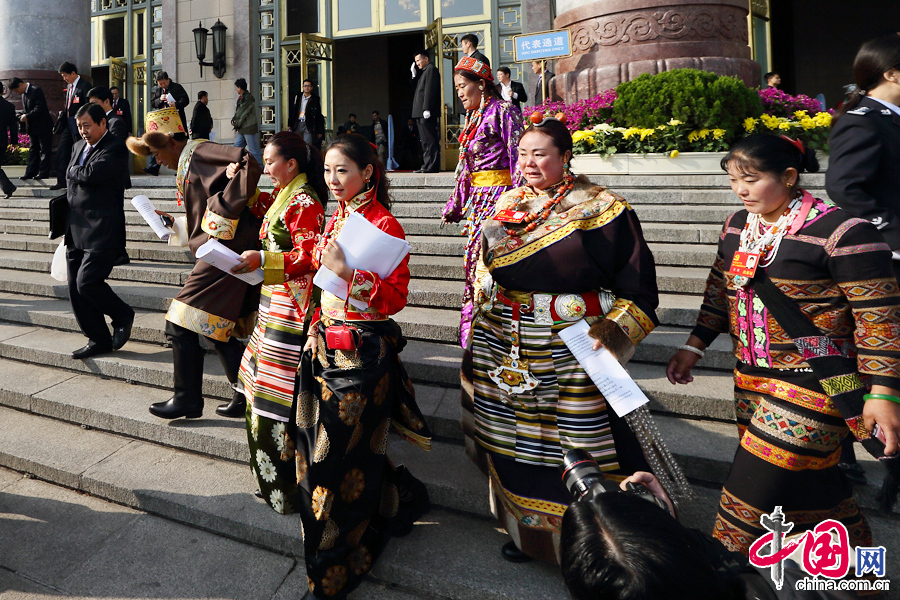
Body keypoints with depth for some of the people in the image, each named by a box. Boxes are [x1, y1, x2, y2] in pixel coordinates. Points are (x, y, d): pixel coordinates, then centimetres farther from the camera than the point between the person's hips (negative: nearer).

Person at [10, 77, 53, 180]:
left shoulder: (36, 91, -14)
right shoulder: (24, 94, 13)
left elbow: (39, 108, -21)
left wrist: (27, 117, -17)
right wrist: (23, 117, 2)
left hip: (43, 126, -9)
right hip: (33, 127, 9)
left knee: (44, 150, -3)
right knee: (33, 150, 10)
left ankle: (43, 173, 0)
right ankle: (31, 172, 13)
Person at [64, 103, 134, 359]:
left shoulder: (116, 149, -10)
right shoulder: (79, 146, 18)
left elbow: (91, 175, -21)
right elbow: (70, 176, 19)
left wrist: (74, 171, -4)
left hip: (102, 230, -9)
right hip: (76, 230, 9)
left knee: (87, 282, -14)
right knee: (75, 288, 7)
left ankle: (123, 315, 12)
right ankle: (98, 340, 17)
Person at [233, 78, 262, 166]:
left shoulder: (248, 98, -14)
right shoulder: (241, 98, 16)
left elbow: (244, 113, -15)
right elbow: (238, 112, 19)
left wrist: (237, 124, -7)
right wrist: (234, 120, 1)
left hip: (249, 128, -10)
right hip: (242, 129, 10)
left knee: (253, 150, -7)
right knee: (237, 147, 11)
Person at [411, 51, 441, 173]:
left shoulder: (431, 70, -7)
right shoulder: (423, 71, 22)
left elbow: (430, 90, -17)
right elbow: (417, 87, 22)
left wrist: (427, 109, -23)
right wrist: (414, 74, 10)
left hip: (427, 113, -10)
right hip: (421, 113, 10)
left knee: (430, 140, -11)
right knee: (425, 140, 11)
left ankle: (432, 166, -12)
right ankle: (427, 165, 14)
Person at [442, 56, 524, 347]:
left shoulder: (503, 111, -8)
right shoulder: (473, 118, 17)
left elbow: (517, 155, -14)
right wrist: (455, 205, 21)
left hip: (498, 195, -8)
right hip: (477, 198, 8)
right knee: (474, 259, 9)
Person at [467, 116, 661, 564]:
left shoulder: (599, 209, -6)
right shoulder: (508, 205, 10)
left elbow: (636, 281, -7)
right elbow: (486, 269, 20)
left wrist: (614, 330, -17)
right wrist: (483, 322, 13)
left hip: (571, 353, -5)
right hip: (504, 347, 5)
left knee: (572, 444, 1)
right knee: (515, 441, 14)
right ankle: (524, 527, 33)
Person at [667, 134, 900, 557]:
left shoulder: (840, 232, -16)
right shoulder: (738, 226, 7)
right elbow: (719, 292, 18)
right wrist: (693, 348, 16)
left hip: (812, 386, -7)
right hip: (752, 377, 7)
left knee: (754, 489, -3)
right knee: (809, 481, 17)